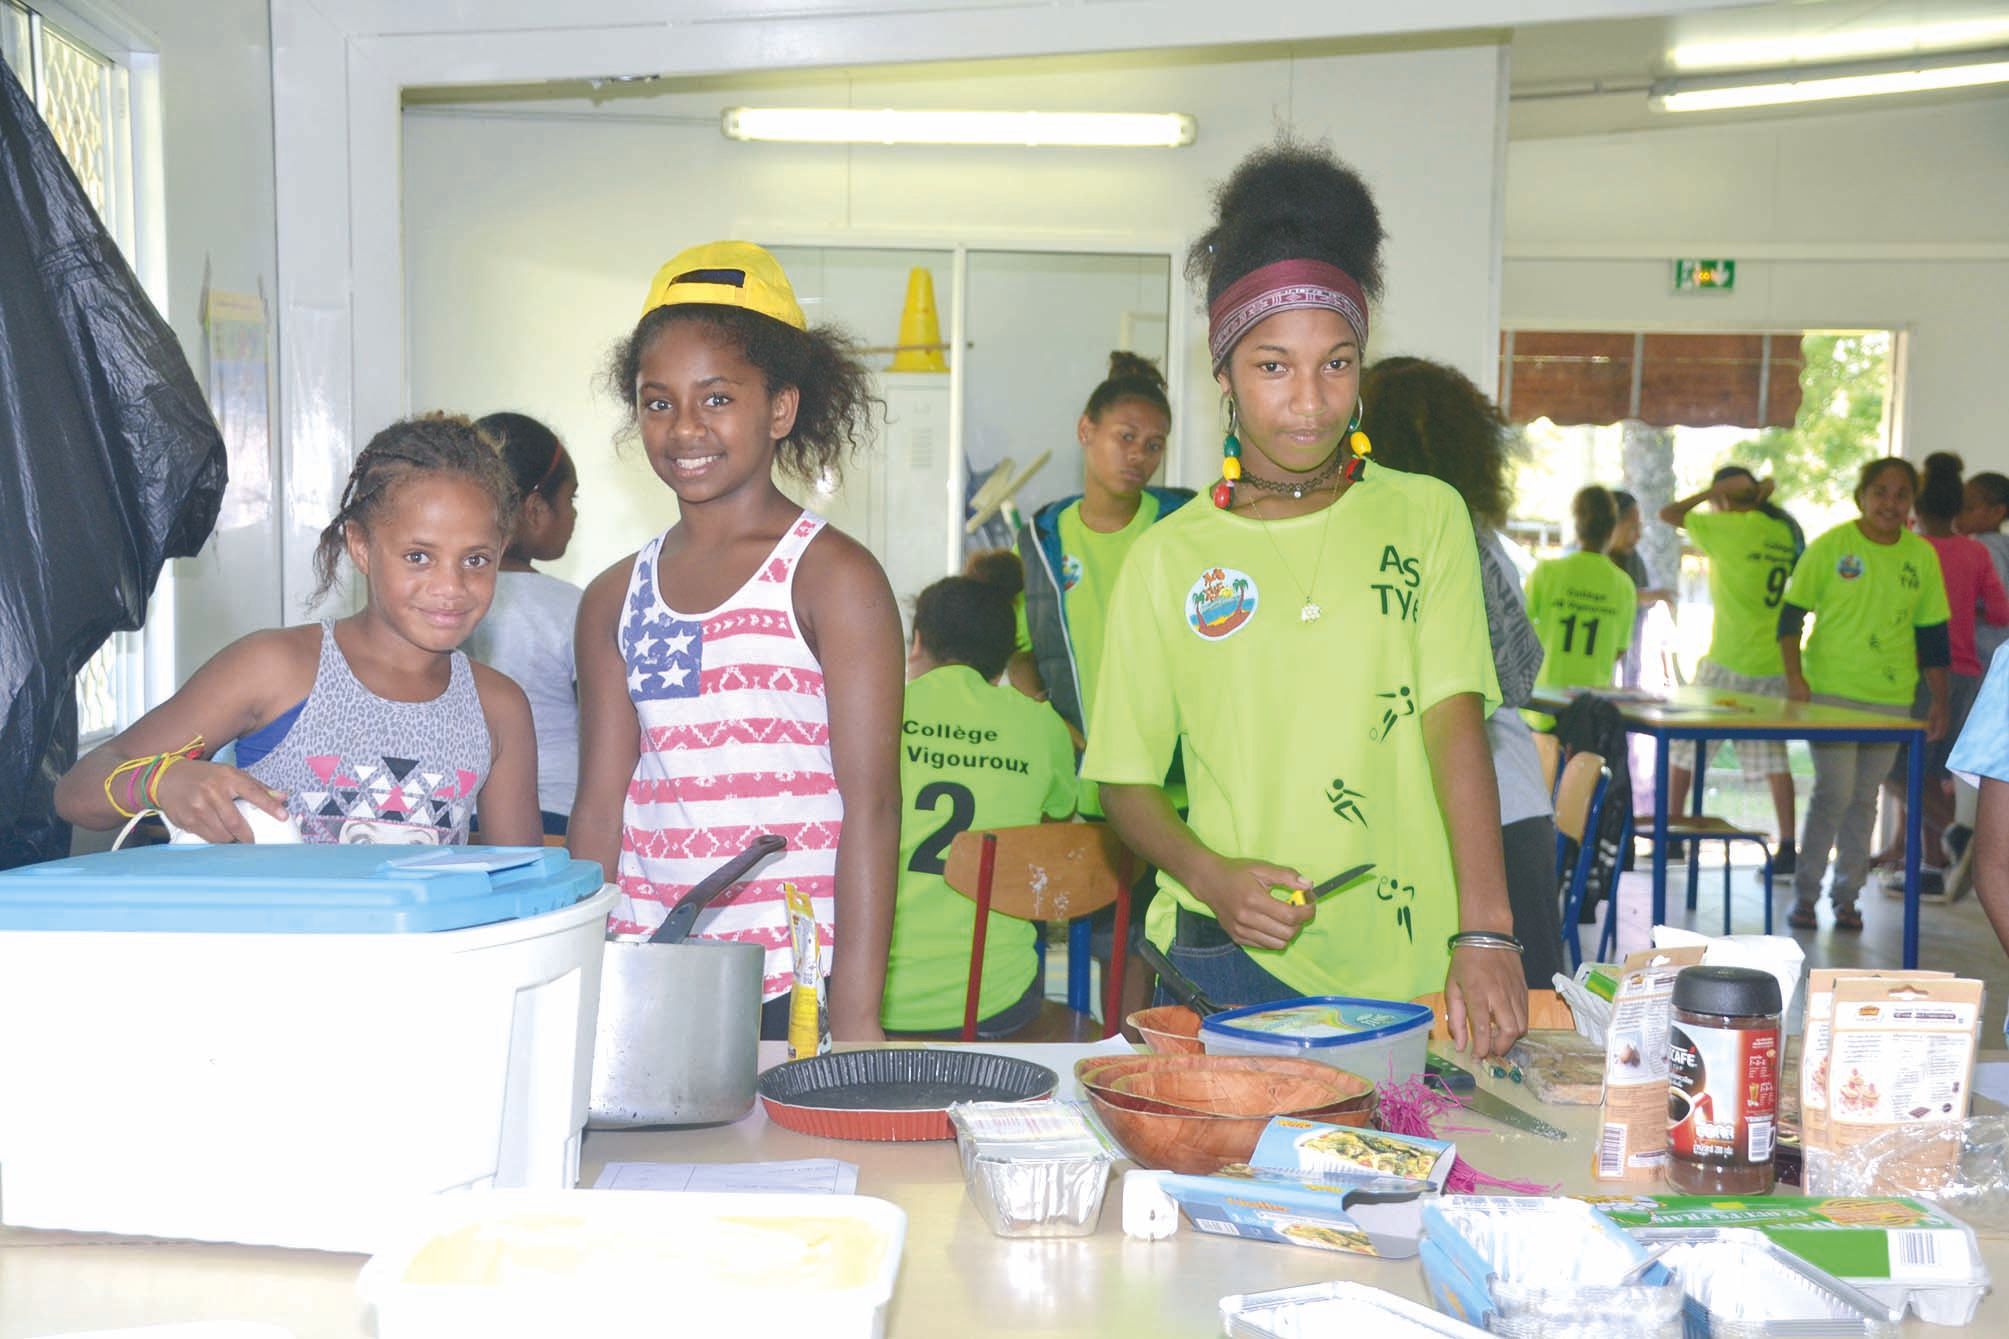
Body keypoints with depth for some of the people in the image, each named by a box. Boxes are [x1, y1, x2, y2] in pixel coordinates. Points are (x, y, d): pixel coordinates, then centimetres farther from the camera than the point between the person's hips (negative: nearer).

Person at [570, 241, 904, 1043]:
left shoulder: (834, 578, -5)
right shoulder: (615, 600, 10)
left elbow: (871, 808, -9)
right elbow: (600, 809, 12)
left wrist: (856, 1023, -13)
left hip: (793, 987, -4)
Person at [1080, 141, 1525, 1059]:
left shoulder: (1426, 517, 5)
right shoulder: (1167, 558, 4)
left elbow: (1456, 726, -7)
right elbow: (1127, 782, 8)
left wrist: (1485, 931, -18)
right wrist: (1212, 876, -12)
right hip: (1233, 961, 0)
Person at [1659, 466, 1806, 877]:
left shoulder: (1731, 527, -9)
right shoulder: (1789, 533, 8)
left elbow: (1669, 514, -4)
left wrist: (1714, 491, 1)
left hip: (1729, 662, -5)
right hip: (1776, 663, 6)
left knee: (1685, 746, 7)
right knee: (1772, 755, 8)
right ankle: (1787, 848, 4)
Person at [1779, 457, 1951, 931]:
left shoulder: (1922, 555, 6)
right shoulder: (1831, 545, -4)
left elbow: (1932, 632, 11)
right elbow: (1790, 614, -3)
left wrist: (1939, 701, 10)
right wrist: (1794, 676, -14)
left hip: (1891, 696, 4)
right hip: (1831, 690, -3)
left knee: (1864, 798, 8)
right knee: (1834, 791, -10)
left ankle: (1847, 896, 19)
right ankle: (1805, 893, 4)